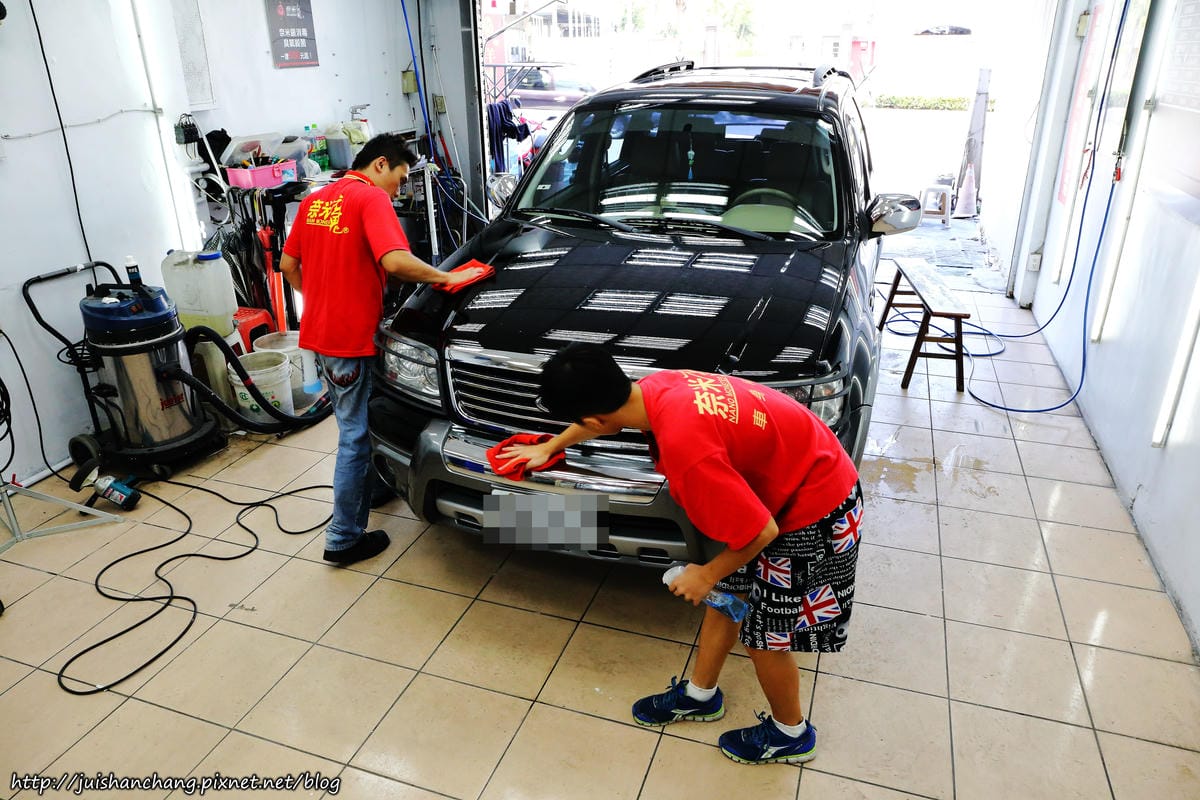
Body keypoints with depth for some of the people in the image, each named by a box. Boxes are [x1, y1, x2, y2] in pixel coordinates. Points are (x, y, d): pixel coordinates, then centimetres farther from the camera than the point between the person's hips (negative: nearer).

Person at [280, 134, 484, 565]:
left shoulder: (314, 200, 13)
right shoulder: (372, 198, -13)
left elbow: (288, 265, 17)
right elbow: (395, 262, -29)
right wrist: (447, 277, -17)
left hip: (320, 331, 9)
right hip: (352, 338, -8)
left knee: (353, 425, 24)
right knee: (356, 435, 2)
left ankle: (371, 488, 43)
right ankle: (343, 539, 12)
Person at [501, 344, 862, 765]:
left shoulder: (684, 447, -36)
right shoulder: (656, 386, -9)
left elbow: (761, 531, -28)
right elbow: (603, 415, 15)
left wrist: (706, 574, -11)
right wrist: (549, 447, 29)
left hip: (815, 509, -8)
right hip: (782, 473, 9)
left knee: (765, 635, 8)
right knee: (728, 592, 20)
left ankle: (790, 733, 36)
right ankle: (700, 695, 42)